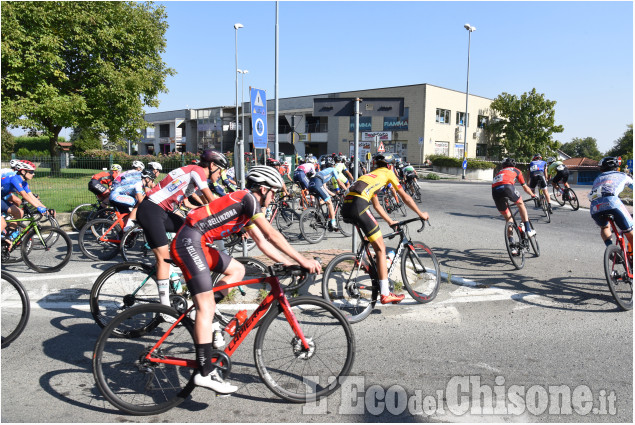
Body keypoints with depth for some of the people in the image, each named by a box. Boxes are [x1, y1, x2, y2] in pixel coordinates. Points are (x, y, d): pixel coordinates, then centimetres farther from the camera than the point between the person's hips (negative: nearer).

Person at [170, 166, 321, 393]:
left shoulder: (247, 208, 21)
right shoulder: (247, 197, -8)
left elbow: (262, 242, 21)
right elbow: (272, 235, -14)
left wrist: (289, 263, 14)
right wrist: (302, 260, -12)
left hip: (197, 245, 10)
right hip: (188, 241, -10)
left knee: (237, 270, 19)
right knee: (207, 306, -13)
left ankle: (202, 312, 11)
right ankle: (205, 373, -13)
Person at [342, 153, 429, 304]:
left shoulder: (371, 175, 36)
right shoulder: (387, 173, 18)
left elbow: (377, 206, 40)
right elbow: (405, 197, 19)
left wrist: (391, 222, 47)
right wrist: (420, 214, 30)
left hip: (345, 208, 8)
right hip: (358, 206, -8)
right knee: (380, 248, -3)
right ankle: (385, 294, -4)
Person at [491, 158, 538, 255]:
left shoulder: (500, 172, 40)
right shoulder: (516, 170, 30)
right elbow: (525, 188, 38)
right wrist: (533, 195, 56)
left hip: (495, 191, 4)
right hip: (507, 186, -3)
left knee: (508, 217, 16)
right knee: (521, 204, 27)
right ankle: (528, 229, 20)